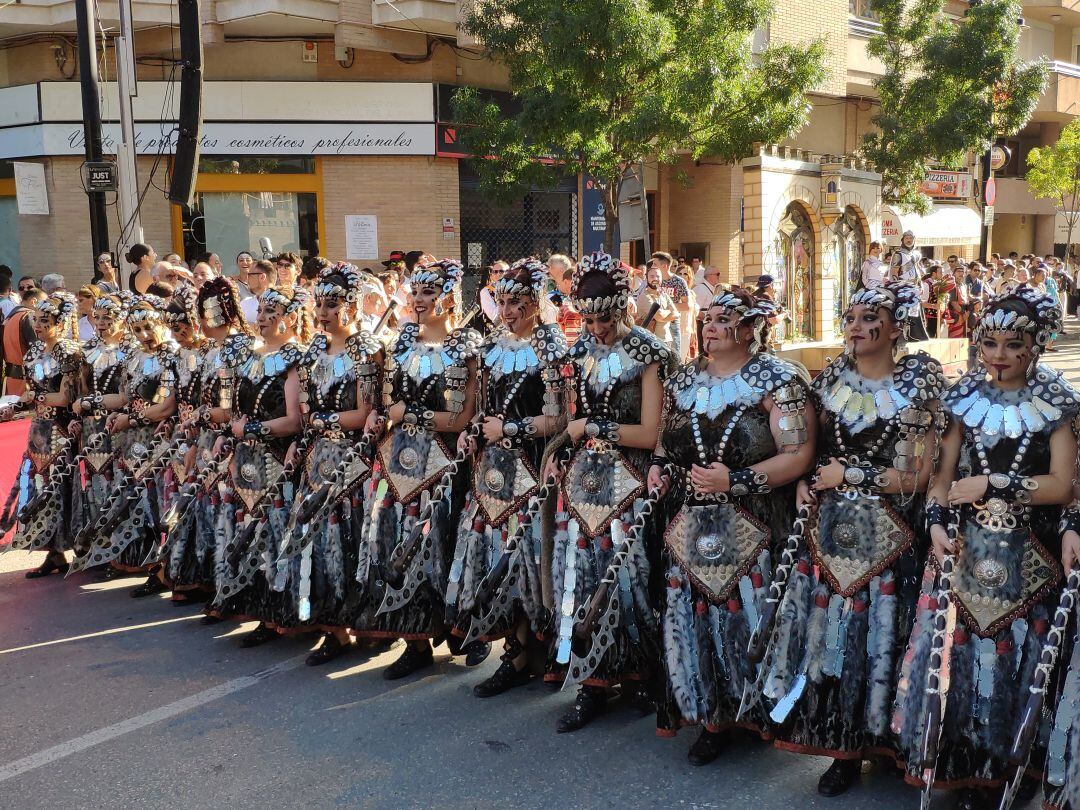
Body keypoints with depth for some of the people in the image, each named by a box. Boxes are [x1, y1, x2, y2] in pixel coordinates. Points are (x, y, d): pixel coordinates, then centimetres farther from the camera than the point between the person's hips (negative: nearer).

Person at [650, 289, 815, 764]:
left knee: (746, 616, -2)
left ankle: (757, 709, 19)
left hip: (750, 529, -5)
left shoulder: (779, 381, -5)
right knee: (692, 617, 6)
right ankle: (710, 713, 25)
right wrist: (659, 468, 2)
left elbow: (798, 455, -13)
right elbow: (666, 440, 24)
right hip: (688, 525, 5)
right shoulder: (683, 381, 13)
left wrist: (736, 480, -20)